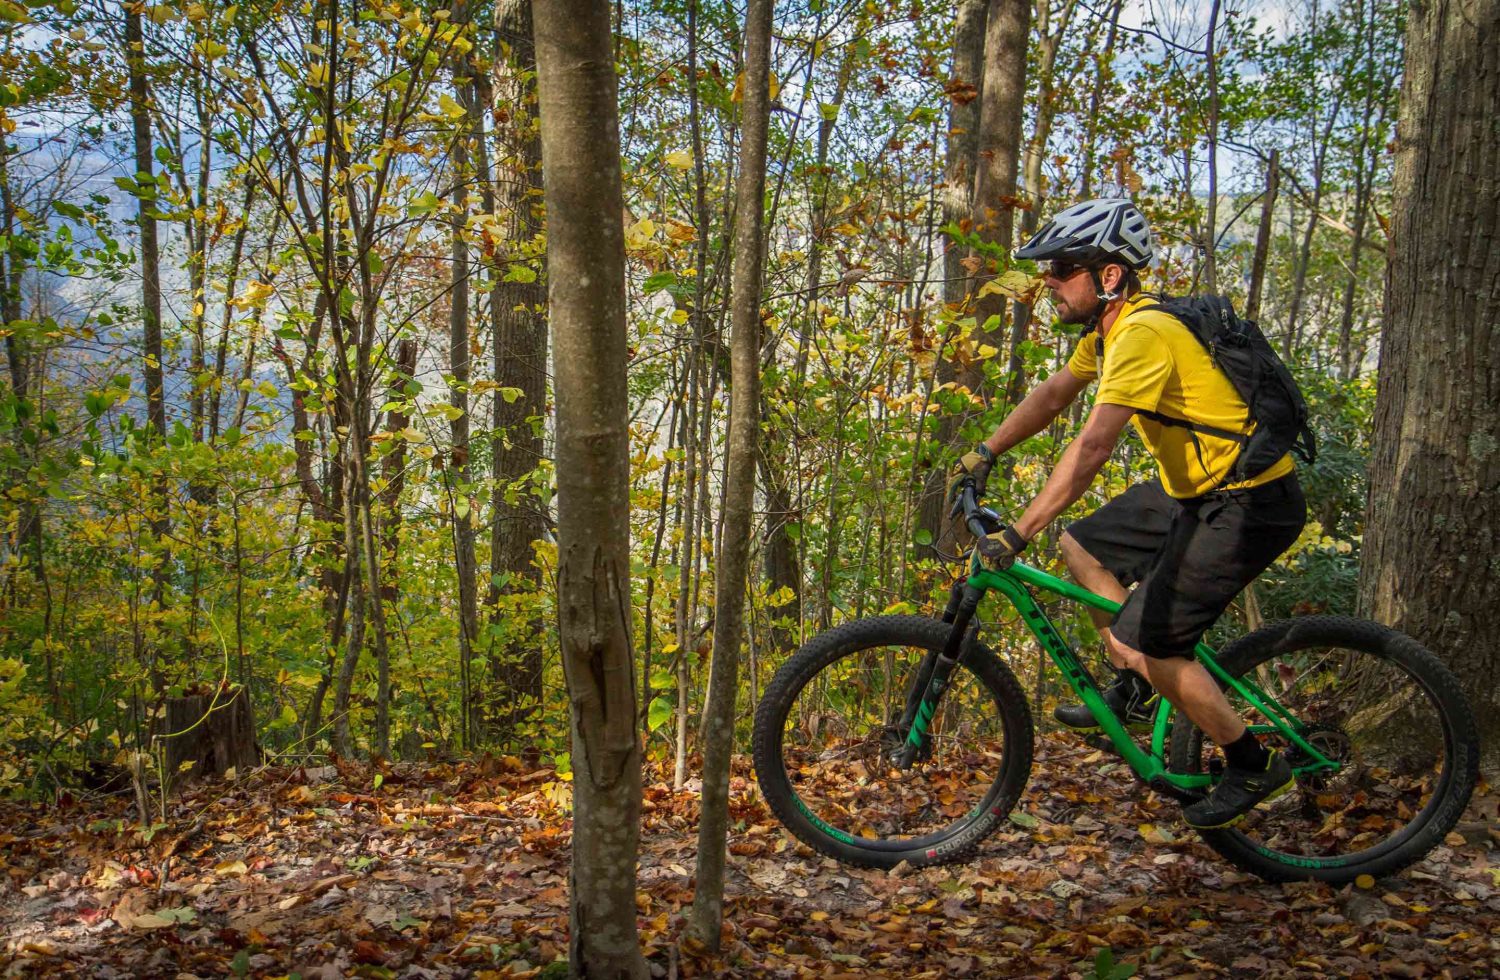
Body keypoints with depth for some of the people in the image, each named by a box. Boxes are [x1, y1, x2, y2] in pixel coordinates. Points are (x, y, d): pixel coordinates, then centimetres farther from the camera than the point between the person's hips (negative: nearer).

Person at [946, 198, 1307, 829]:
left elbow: (1091, 449, -33)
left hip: (1249, 505, -10)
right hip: (1196, 489, 10)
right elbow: (1052, 395, 22)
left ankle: (1254, 765, 6)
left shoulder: (1143, 334, -25)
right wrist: (984, 455, 18)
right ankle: (1135, 691, 24)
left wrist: (1017, 534, -33)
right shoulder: (1110, 328, 6)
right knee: (1083, 545, 15)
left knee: (1142, 643, -11)